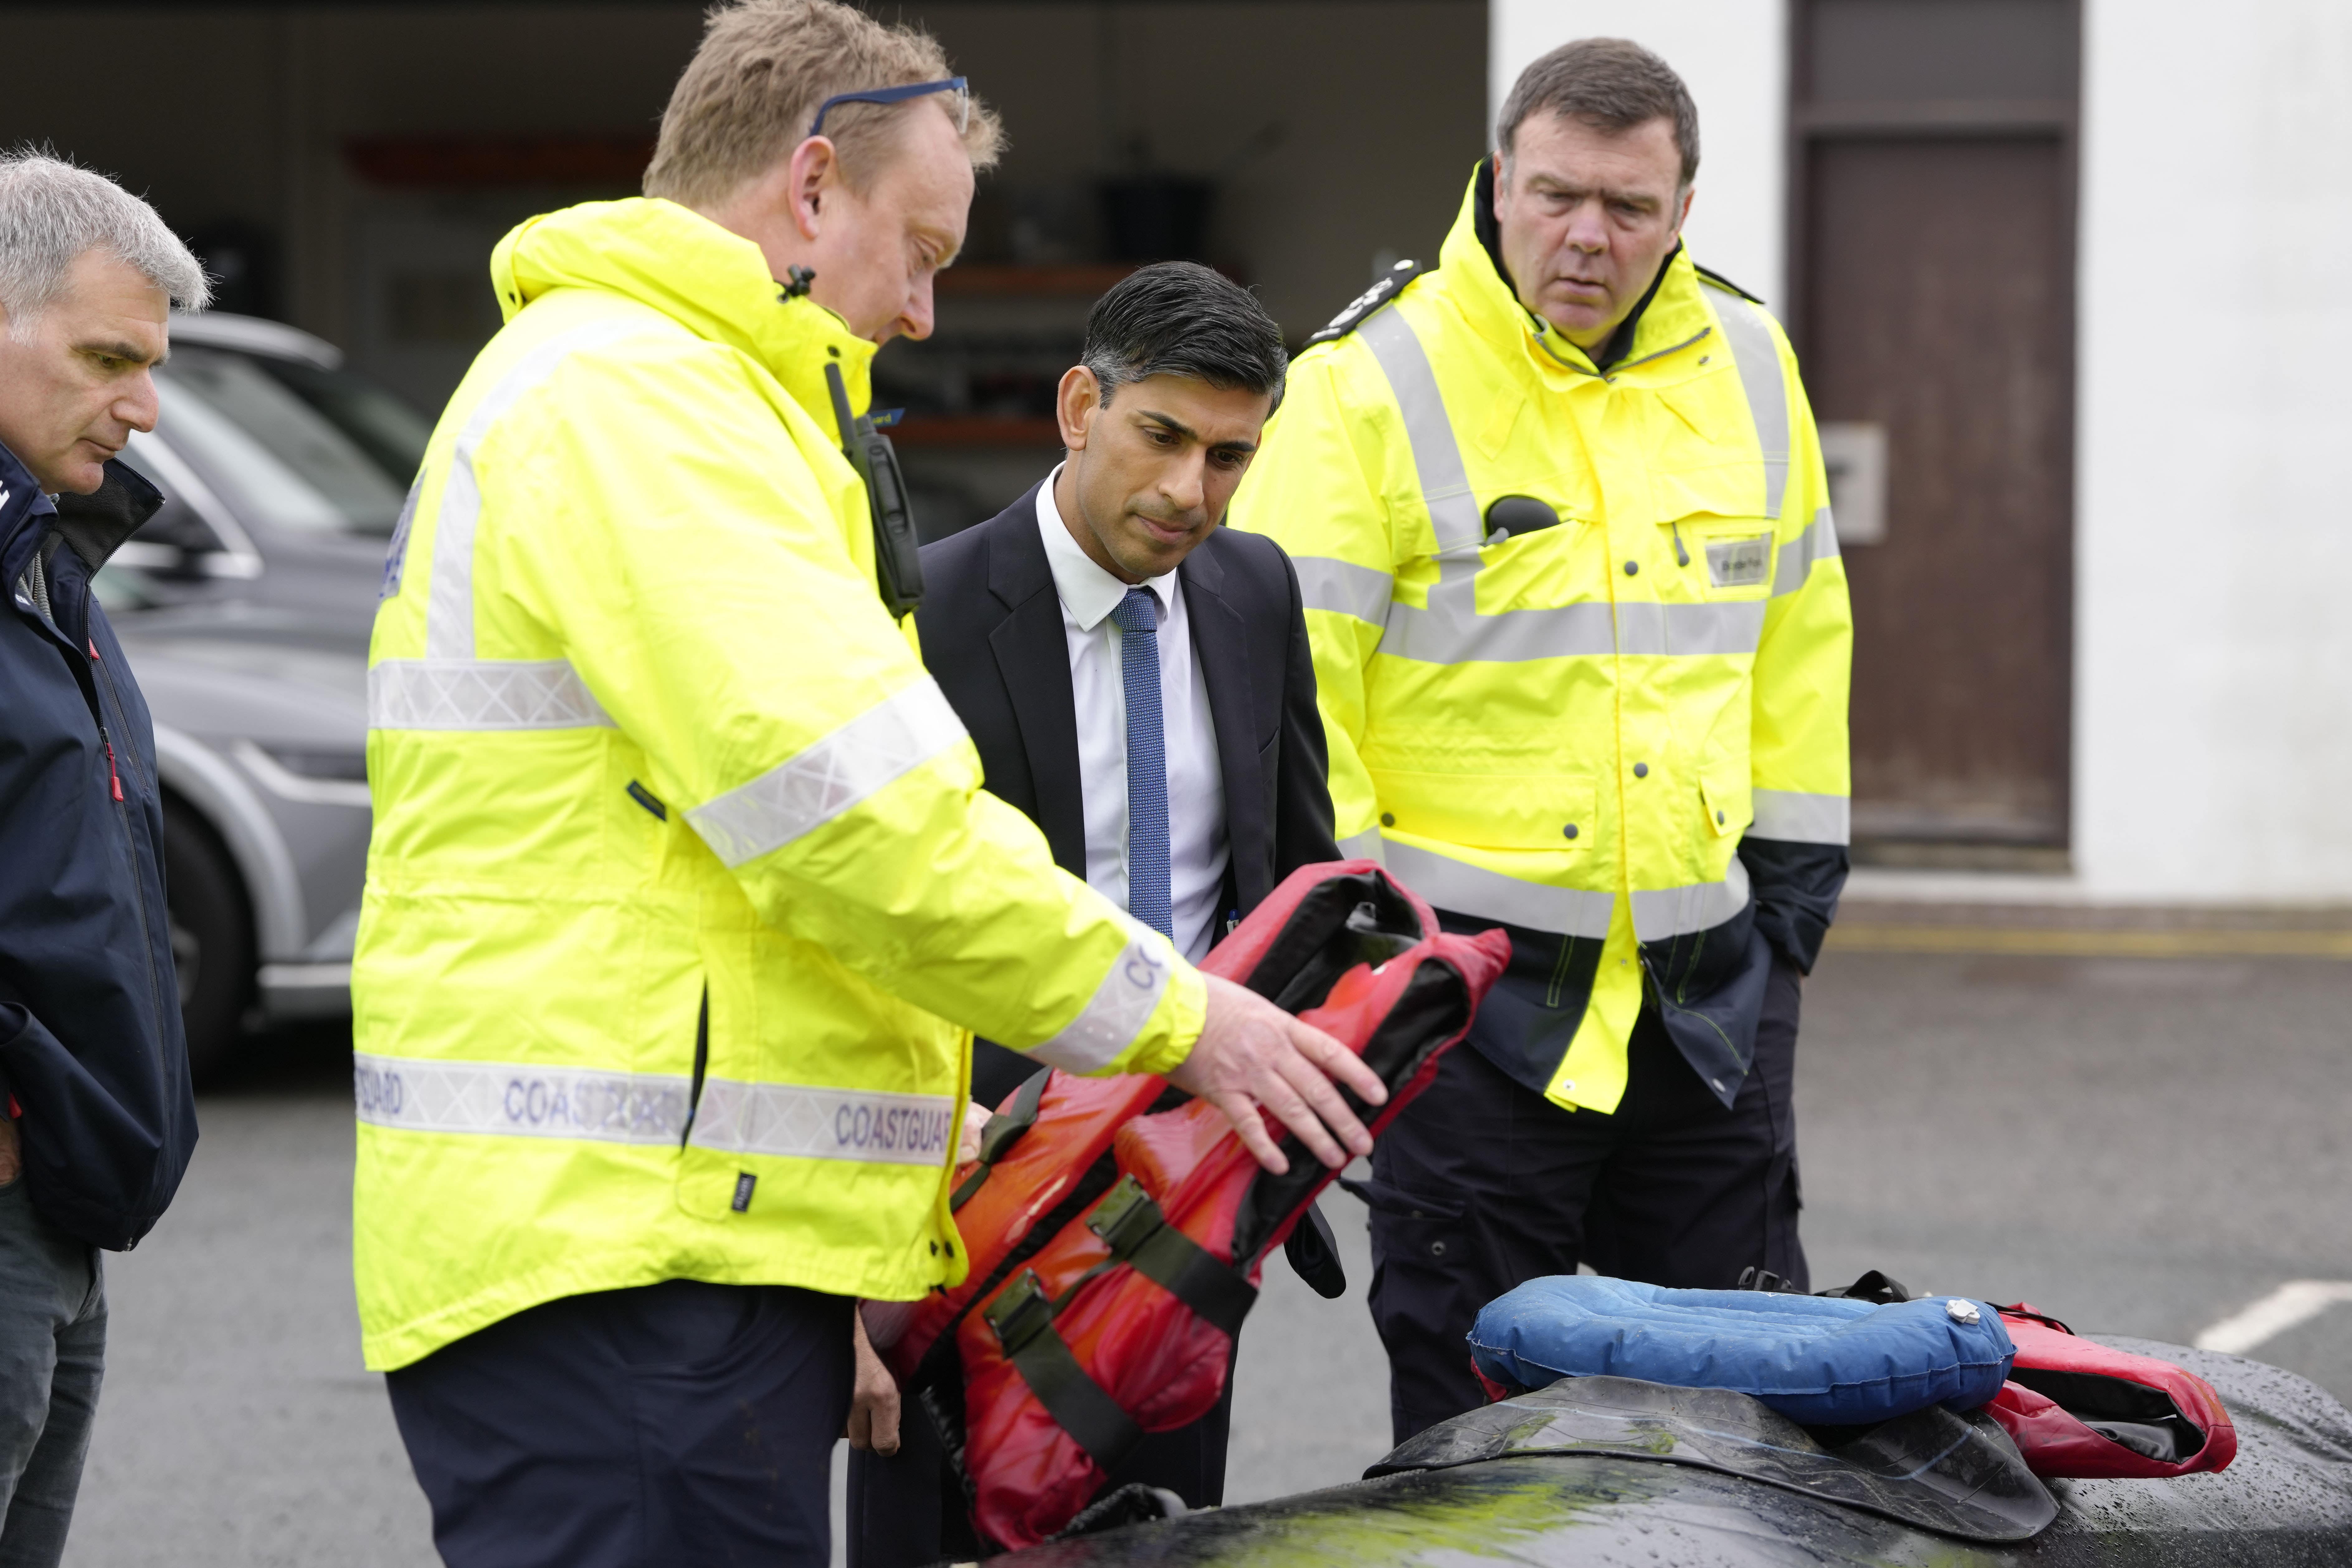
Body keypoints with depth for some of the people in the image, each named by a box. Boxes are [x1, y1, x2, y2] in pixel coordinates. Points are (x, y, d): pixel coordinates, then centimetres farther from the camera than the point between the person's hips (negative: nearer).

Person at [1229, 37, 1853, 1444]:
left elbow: (1796, 639, 17)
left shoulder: (1747, 368, 7)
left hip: (1708, 986, 5)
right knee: (1474, 1417, 2)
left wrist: (1796, 873, 14)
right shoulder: (1376, 385, -8)